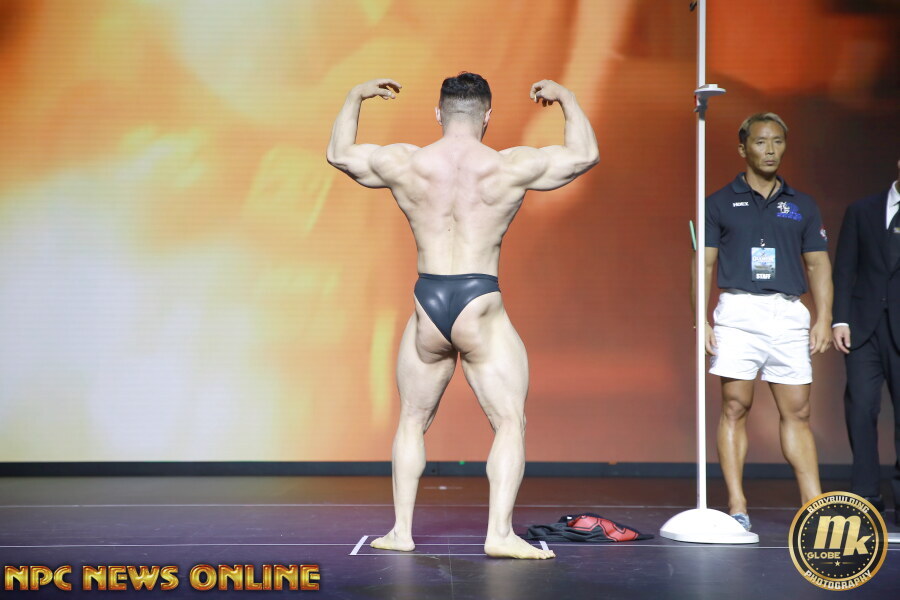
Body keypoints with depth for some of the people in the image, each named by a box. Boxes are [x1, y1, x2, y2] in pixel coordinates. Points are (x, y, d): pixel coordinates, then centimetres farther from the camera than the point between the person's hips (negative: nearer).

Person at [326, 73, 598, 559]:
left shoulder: (402, 163, 1)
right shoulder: (512, 166, -3)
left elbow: (338, 154, 19)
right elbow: (585, 154, 13)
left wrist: (355, 97, 32)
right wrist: (565, 98, 27)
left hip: (427, 304, 3)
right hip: (481, 308, -3)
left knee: (412, 420, 17)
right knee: (510, 422, 3)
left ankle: (401, 530, 18)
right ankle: (500, 532, -7)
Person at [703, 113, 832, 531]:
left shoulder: (802, 206, 15)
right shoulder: (720, 203, 8)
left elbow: (818, 265, 13)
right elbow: (705, 265, 4)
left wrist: (824, 319, 1)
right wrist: (702, 320, -6)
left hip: (789, 315, 2)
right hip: (738, 312, -2)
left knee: (797, 413, 3)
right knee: (735, 409, -3)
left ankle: (814, 506, 5)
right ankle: (737, 507, 0)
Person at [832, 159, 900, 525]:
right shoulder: (861, 211, 10)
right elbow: (844, 269, 6)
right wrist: (840, 320, -3)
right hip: (864, 328, 0)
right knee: (861, 408, -5)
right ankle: (865, 497, 2)